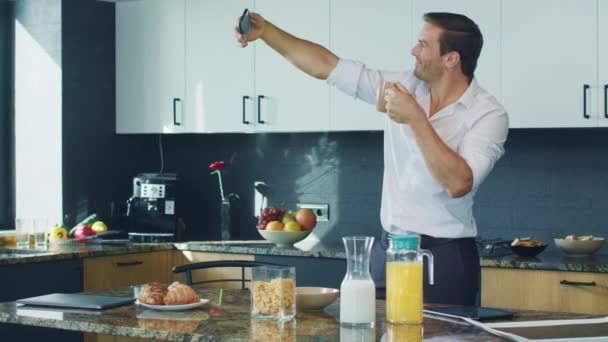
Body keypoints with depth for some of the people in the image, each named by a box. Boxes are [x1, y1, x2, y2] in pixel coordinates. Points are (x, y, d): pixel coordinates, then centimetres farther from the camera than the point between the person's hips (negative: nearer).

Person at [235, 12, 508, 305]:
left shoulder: (489, 115, -11)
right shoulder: (406, 86, 4)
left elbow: (458, 183, -25)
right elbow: (326, 66, 5)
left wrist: (415, 118, -24)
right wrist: (265, 30, -1)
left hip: (444, 258, -5)